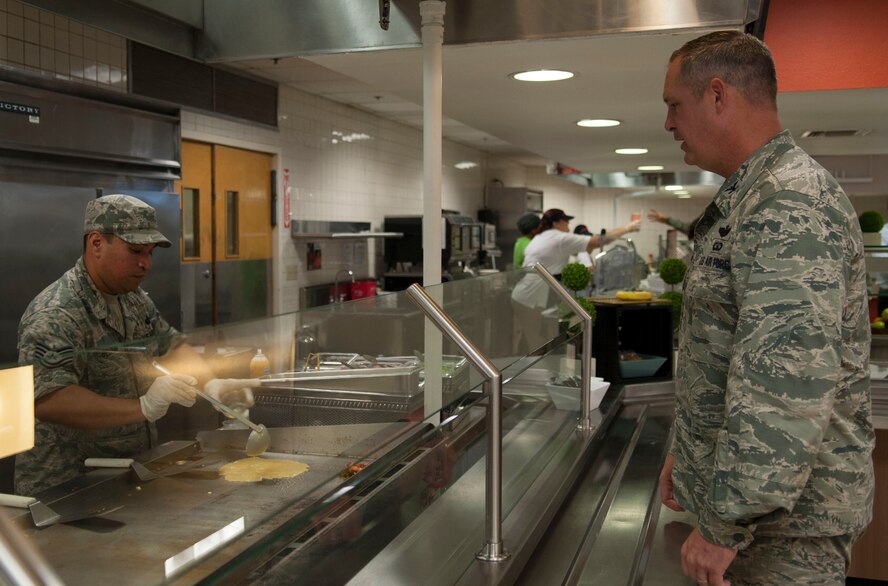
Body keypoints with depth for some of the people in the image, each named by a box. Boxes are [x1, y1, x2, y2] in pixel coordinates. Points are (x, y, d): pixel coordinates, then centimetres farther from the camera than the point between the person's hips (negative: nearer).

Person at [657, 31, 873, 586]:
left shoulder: (791, 204, -22)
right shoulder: (748, 197, 12)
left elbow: (788, 390, -31)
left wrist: (725, 525, -25)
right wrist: (686, 453, 20)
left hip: (782, 522, -9)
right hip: (738, 493, 9)